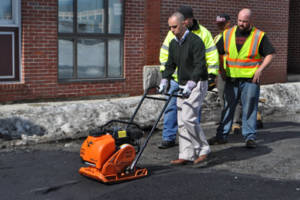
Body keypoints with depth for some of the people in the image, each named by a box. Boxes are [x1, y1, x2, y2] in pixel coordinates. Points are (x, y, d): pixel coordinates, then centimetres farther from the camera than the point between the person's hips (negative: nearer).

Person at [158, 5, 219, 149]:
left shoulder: (203, 33, 0)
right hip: (176, 78, 2)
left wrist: (212, 74, -5)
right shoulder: (172, 33, 6)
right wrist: (164, 72, 8)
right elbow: (165, 53, 12)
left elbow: (212, 54, 1)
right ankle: (168, 138, 6)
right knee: (171, 107, -1)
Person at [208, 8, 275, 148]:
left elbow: (270, 54, 1)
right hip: (231, 79, 3)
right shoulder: (227, 34, 7)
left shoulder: (259, 36, -1)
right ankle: (221, 136, 13)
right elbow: (217, 52, 16)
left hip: (250, 79, -3)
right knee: (227, 107, 6)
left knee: (249, 109, 0)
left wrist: (260, 70, -10)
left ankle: (250, 137, 9)